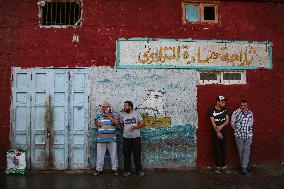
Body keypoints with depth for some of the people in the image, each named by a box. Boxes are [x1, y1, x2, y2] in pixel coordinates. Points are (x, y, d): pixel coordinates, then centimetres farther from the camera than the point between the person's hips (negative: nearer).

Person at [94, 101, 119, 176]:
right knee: (100, 154, 5)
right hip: (101, 139, 1)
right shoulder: (98, 115, 10)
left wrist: (107, 114, -13)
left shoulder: (113, 115, 3)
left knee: (113, 154, 5)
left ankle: (114, 169, 16)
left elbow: (115, 122, -14)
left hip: (112, 139, -1)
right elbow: (96, 123, 12)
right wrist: (97, 124, -11)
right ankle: (98, 169, 17)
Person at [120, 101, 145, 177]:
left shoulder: (136, 113, 1)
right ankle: (127, 171, 16)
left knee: (137, 154, 3)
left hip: (136, 137, -2)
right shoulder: (123, 115, 8)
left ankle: (139, 170, 15)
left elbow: (142, 123, 0)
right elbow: (121, 124, 15)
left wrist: (135, 127, -15)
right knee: (126, 154, 5)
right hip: (126, 137, 2)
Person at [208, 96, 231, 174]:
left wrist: (221, 126, -16)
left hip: (223, 132, 4)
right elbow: (213, 122, -12)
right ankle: (218, 166, 12)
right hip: (215, 133, -3)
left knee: (223, 149, 6)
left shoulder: (225, 110, 6)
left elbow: (227, 120, 1)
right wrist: (217, 132, -16)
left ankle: (223, 166, 15)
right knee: (217, 149, 2)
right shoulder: (212, 110, -8)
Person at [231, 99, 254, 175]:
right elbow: (232, 123, -1)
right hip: (239, 135, -1)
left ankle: (244, 167, 5)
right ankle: (245, 163, 27)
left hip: (248, 135, 2)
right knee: (241, 151, 7)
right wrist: (238, 130, 4)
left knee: (247, 150, -1)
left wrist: (248, 130, 9)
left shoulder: (250, 113, 3)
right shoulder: (235, 112, -7)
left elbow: (251, 123, 14)